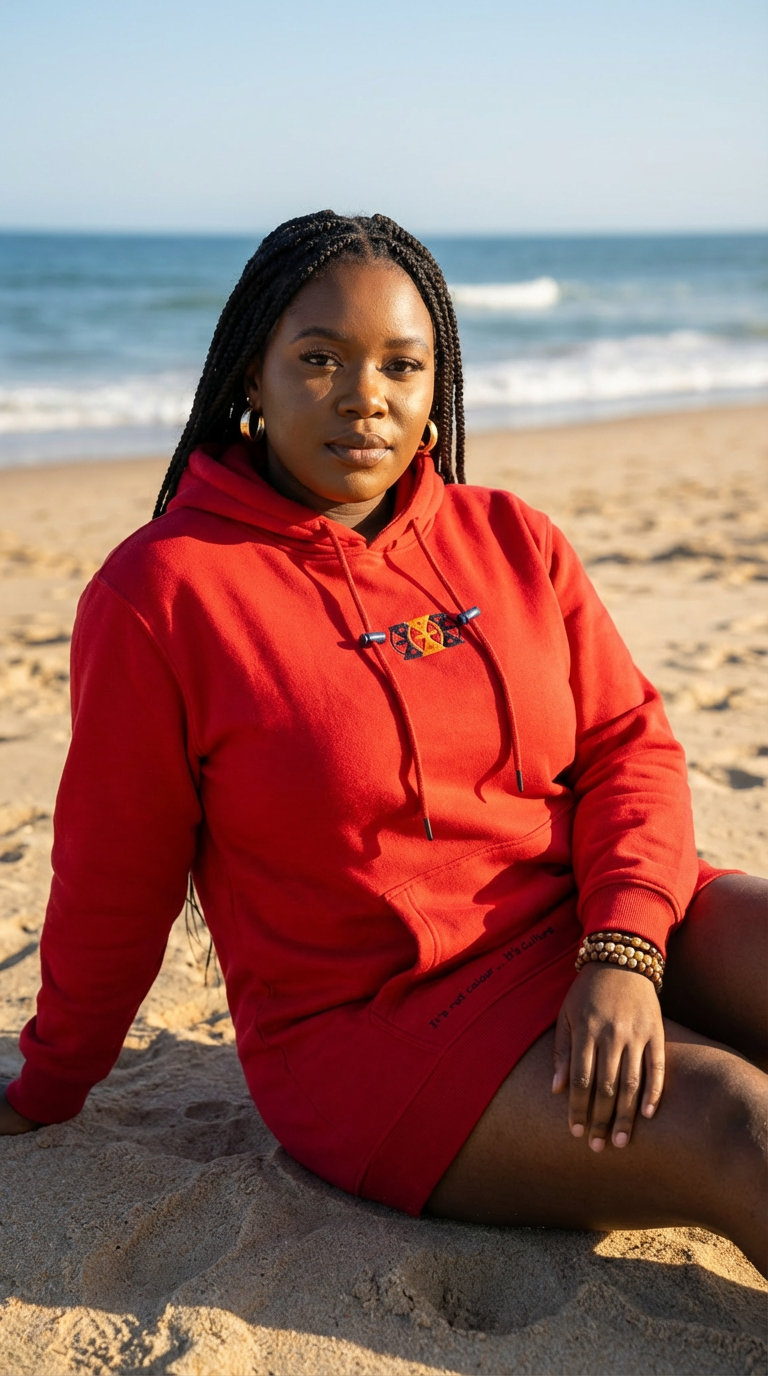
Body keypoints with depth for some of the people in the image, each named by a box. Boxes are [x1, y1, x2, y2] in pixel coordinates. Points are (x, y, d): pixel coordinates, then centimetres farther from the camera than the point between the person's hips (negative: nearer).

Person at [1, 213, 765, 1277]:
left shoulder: (511, 539, 7)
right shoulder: (161, 590, -7)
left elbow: (629, 745, 5)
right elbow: (116, 885, 0)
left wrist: (622, 950, -13)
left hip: (598, 924, 5)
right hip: (376, 1021, -5)